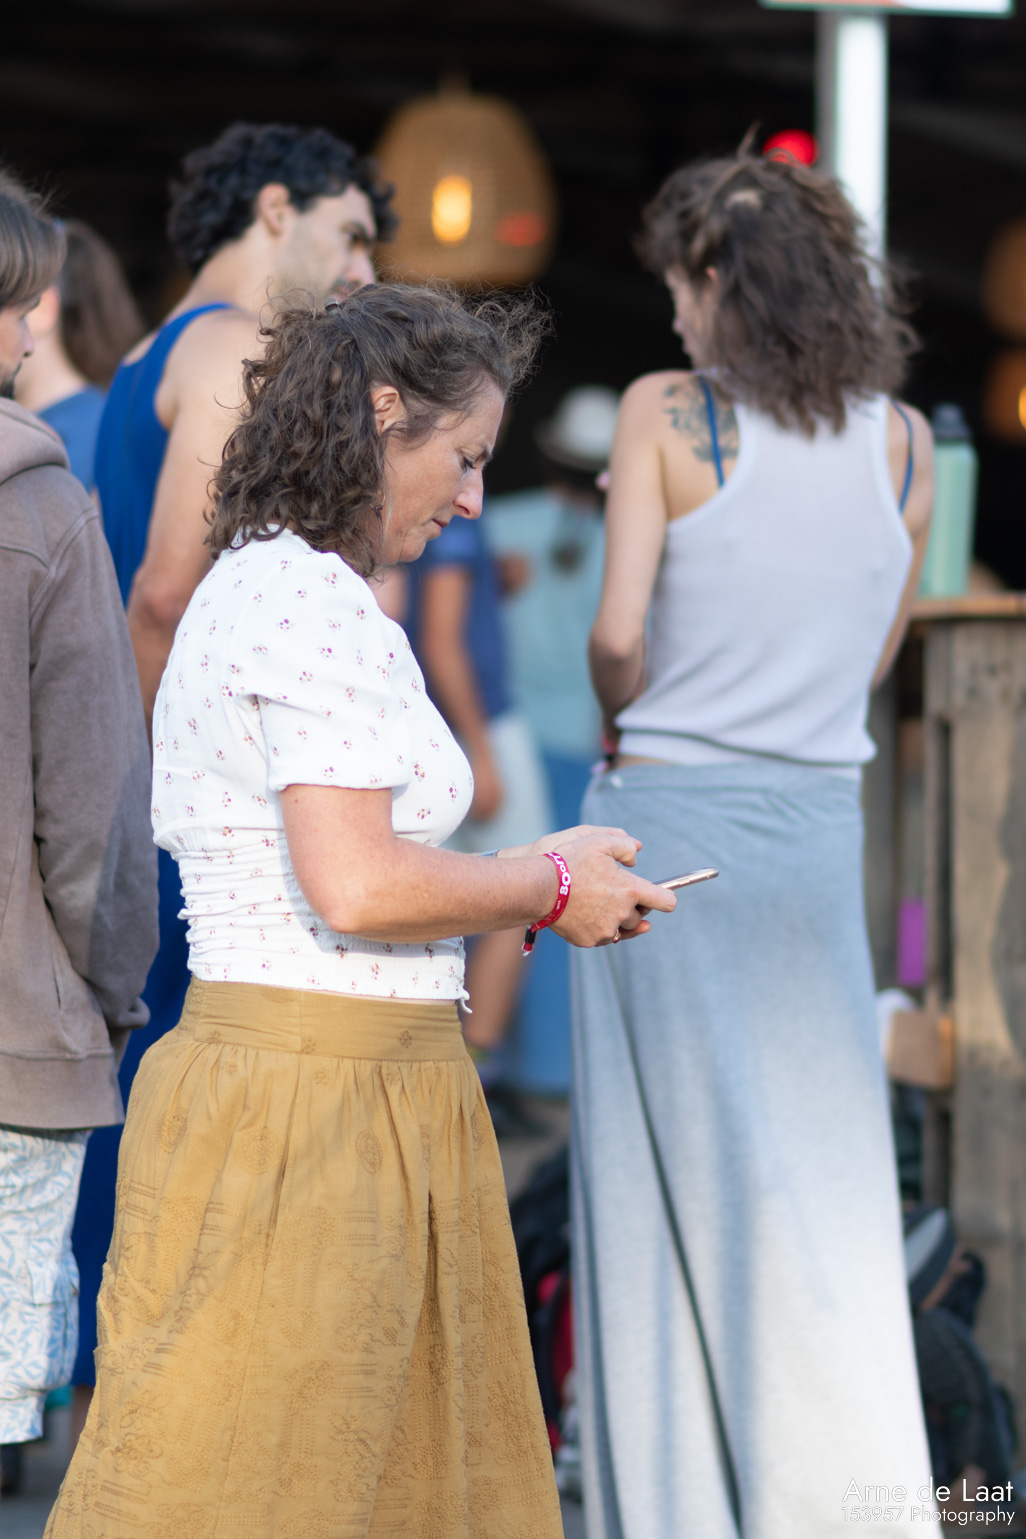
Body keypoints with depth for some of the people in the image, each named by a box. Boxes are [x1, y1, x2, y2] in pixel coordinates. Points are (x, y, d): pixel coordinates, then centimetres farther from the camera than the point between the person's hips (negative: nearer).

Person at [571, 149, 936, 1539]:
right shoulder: (902, 444, 4)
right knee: (824, 1185, 9)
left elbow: (617, 636, -11)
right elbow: (873, 656, 13)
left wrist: (629, 728, 8)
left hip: (669, 816, -3)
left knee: (672, 1180, 4)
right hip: (822, 825, 3)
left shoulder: (668, 417, -8)